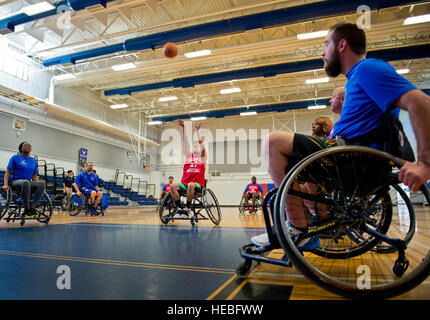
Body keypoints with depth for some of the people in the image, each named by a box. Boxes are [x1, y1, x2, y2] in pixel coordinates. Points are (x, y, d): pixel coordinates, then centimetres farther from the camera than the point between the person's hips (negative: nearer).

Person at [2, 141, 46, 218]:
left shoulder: (34, 160, 14)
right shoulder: (15, 157, 3)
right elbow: (8, 172, -1)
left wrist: (38, 187, 2)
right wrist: (5, 184, -16)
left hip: (29, 183, 4)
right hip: (15, 182, -4)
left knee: (42, 183, -29)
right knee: (26, 182, -41)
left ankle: (32, 207, -27)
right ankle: (26, 208, -29)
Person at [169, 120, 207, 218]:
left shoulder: (202, 157, 14)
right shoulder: (189, 156, 20)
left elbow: (202, 143, 0)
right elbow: (186, 142, 11)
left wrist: (197, 130, -6)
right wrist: (183, 128, 3)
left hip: (198, 184, -3)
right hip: (185, 183, 3)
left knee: (191, 185, -37)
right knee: (173, 186, -25)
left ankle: (187, 209, -26)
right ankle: (179, 209, -20)